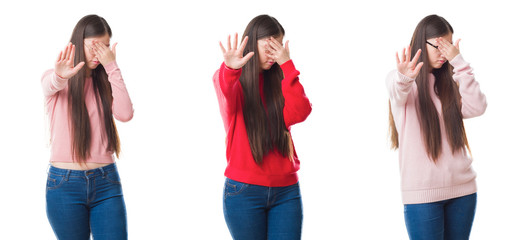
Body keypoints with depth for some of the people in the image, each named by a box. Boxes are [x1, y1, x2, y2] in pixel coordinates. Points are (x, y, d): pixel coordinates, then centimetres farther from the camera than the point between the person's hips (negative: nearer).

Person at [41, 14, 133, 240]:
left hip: (106, 183, 2)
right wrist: (60, 76, -49)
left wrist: (112, 68, -11)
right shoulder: (54, 79, 1)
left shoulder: (104, 82, 10)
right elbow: (51, 85, -25)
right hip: (65, 185, -2)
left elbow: (125, 114, -8)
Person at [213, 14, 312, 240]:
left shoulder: (279, 79, 10)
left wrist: (287, 65, -9)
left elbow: (299, 113, -8)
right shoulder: (235, 80, 0)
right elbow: (227, 96, -26)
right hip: (244, 190, -3)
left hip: (286, 189, 3)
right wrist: (230, 69, -48)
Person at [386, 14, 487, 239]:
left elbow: (476, 108, -4)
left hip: (462, 187, 5)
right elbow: (398, 92, -27)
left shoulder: (449, 82, 13)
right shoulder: (399, 79, -1)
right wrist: (404, 78, -51)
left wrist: (459, 63, -9)